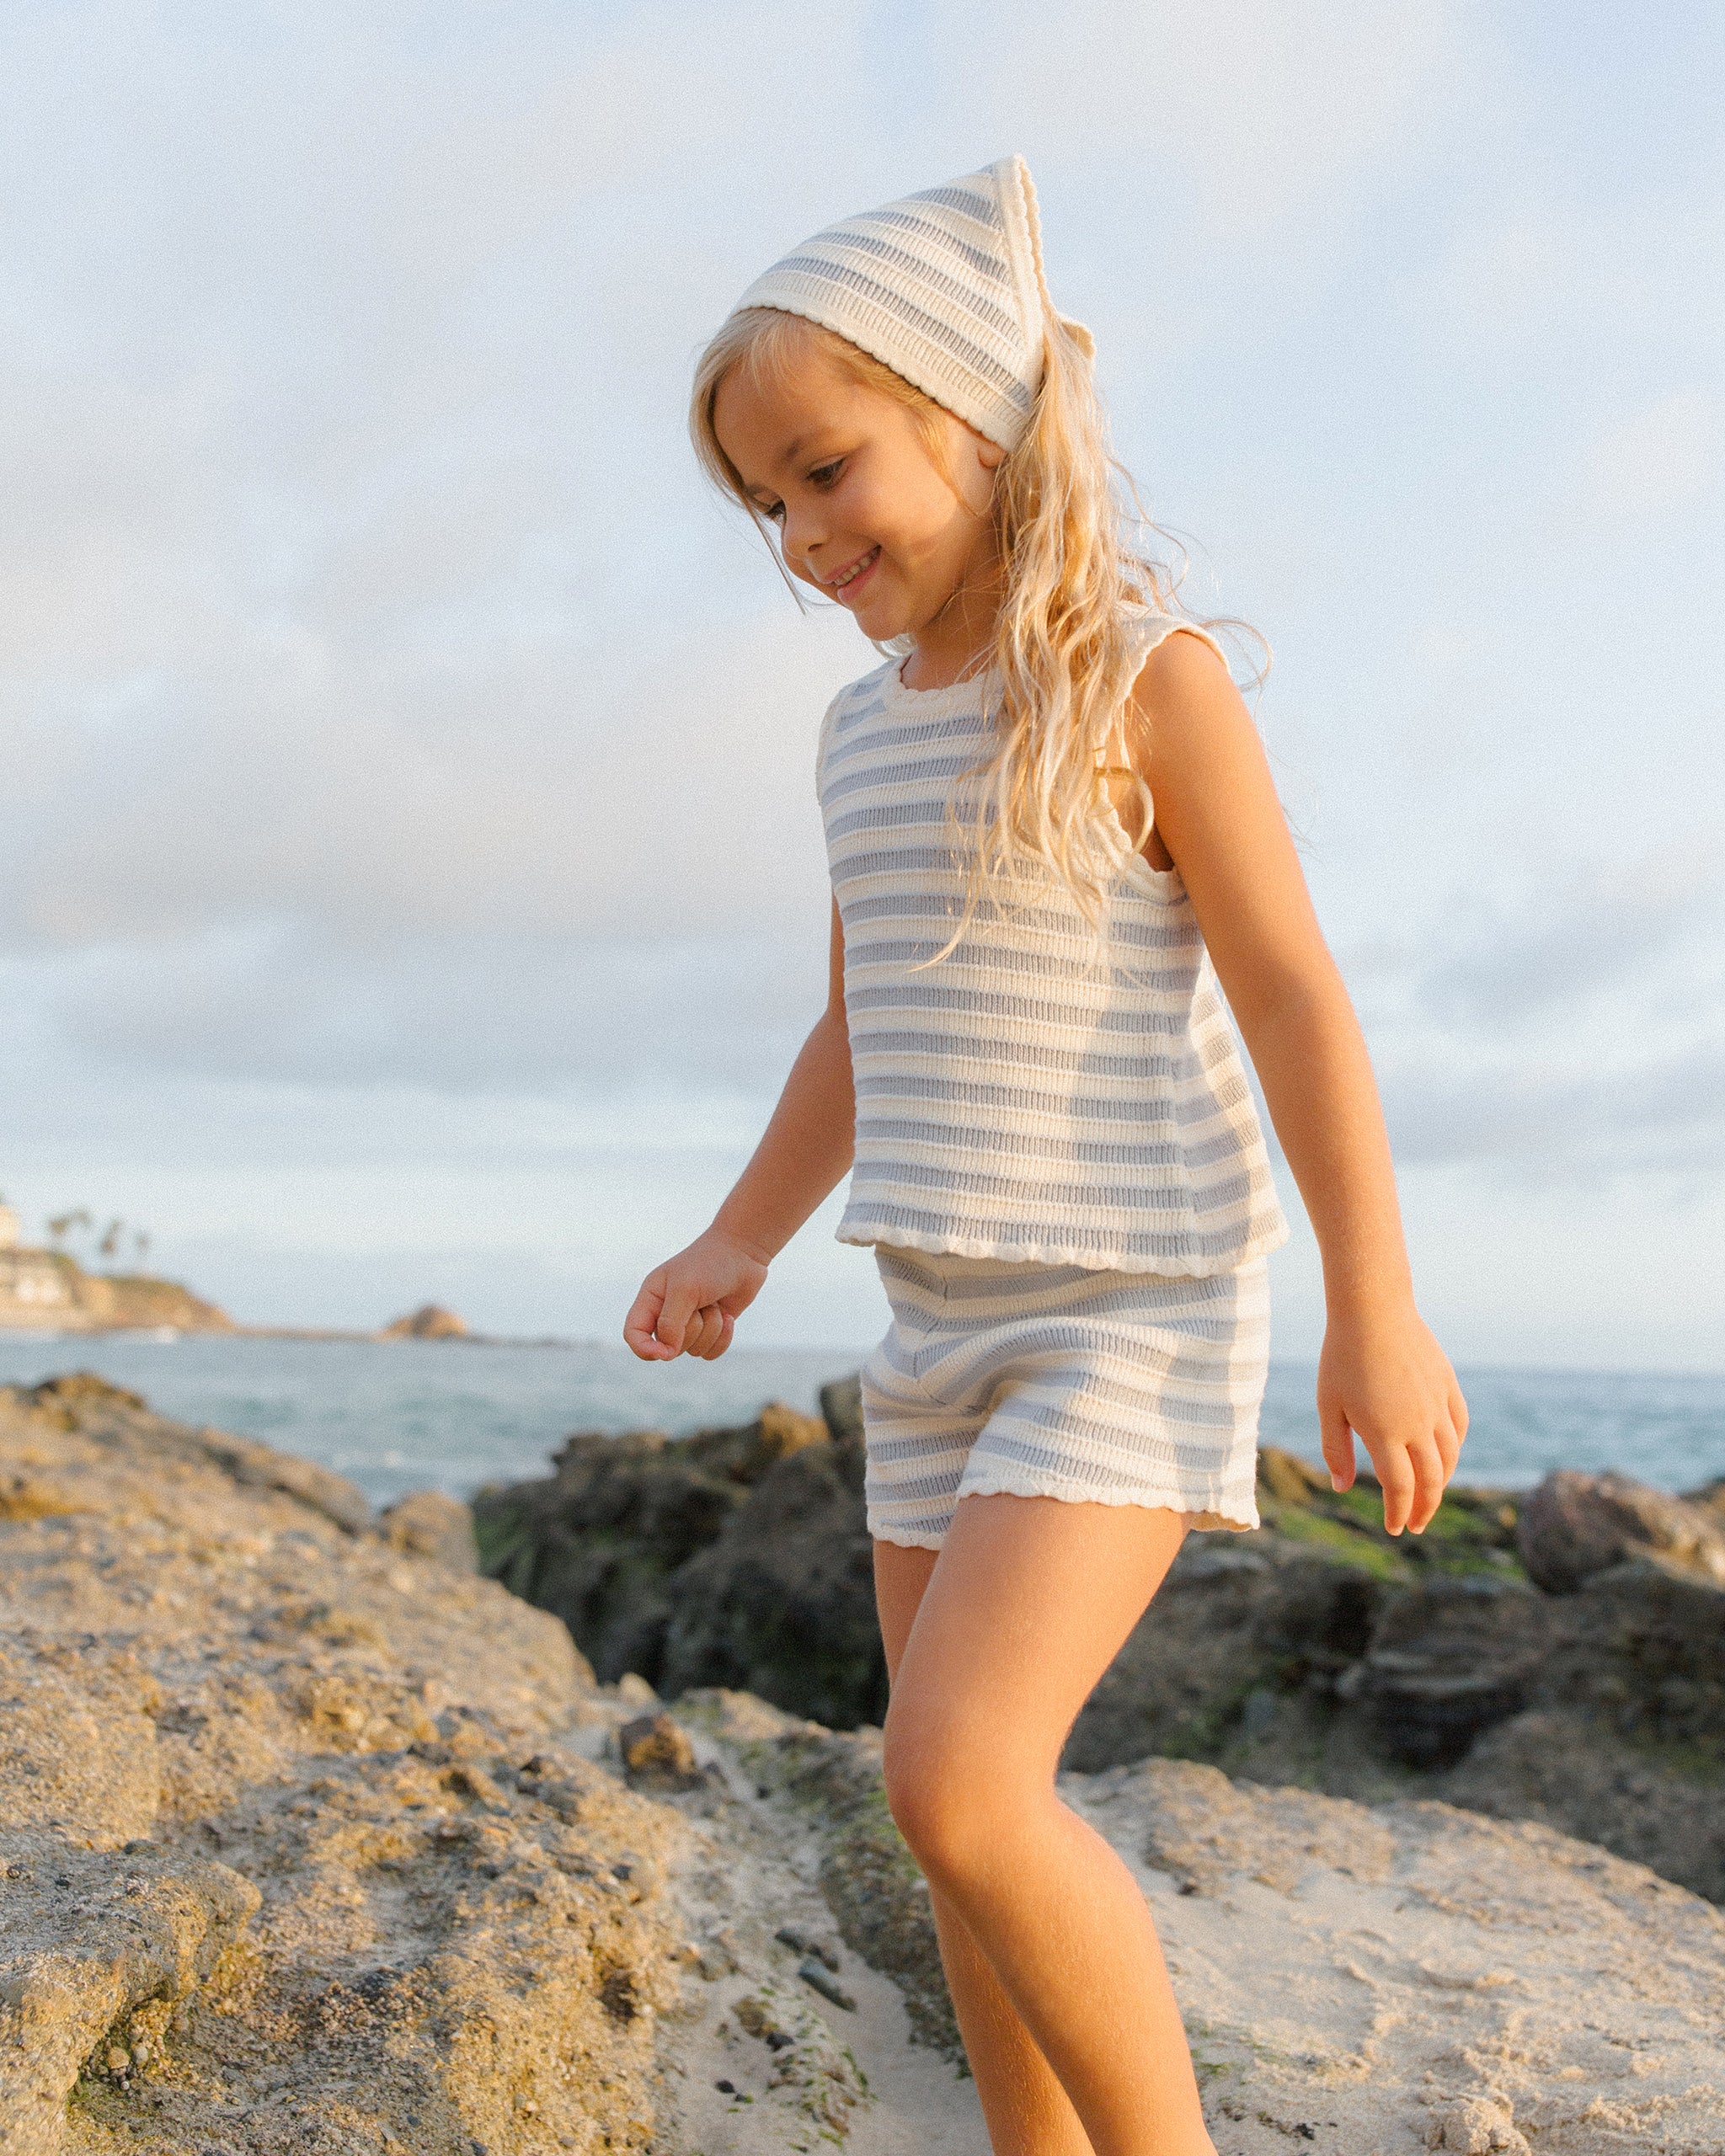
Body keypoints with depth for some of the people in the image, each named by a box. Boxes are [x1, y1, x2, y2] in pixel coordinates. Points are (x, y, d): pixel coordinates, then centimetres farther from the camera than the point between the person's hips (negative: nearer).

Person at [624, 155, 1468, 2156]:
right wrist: (738, 1243, 13)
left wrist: (1375, 1307, -12)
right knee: (961, 1800, 10)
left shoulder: (1141, 675, -9)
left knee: (959, 1771, -19)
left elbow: (1293, 992, -10)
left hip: (1135, 1308, -7)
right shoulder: (865, 726, 12)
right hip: (943, 1317, 8)